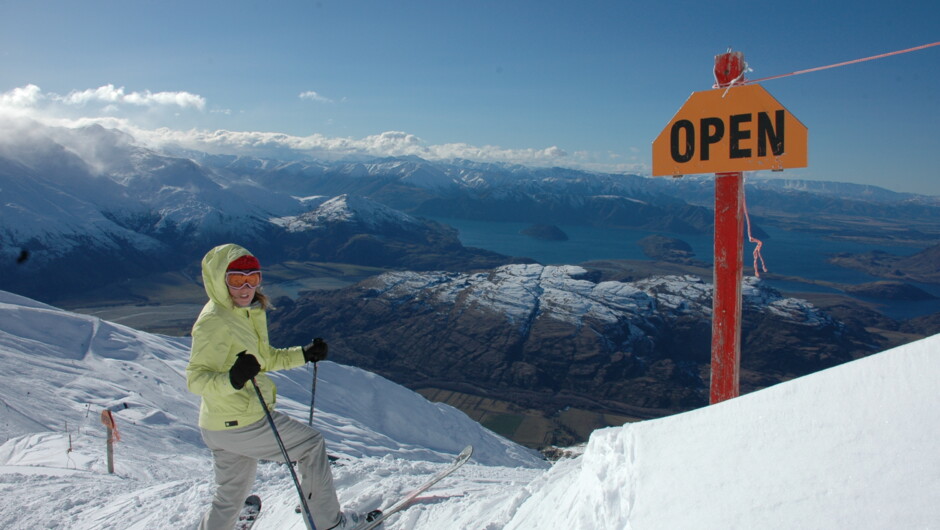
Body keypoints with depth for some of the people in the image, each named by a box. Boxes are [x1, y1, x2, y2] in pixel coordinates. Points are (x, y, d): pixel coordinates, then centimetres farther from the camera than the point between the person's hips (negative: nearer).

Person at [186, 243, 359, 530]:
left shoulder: (247, 313, 8)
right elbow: (195, 378, -25)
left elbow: (264, 358, 19)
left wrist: (304, 354, 8)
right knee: (311, 443, 6)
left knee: (230, 498, 22)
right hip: (243, 424, -9)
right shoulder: (214, 322, -20)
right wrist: (231, 380, -44)